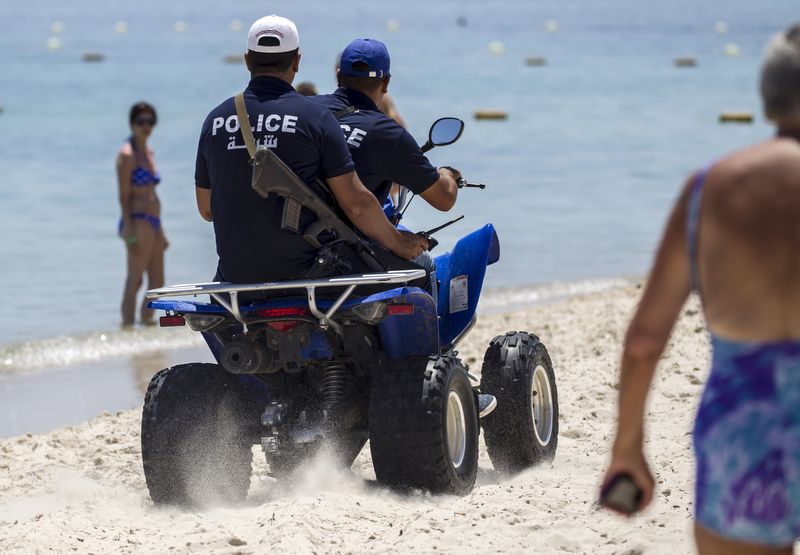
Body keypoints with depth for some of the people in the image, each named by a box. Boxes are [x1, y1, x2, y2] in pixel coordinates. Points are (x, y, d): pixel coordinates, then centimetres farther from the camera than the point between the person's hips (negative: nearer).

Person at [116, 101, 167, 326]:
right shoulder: (127, 154, -8)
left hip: (153, 222, 9)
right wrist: (129, 230, -20)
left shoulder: (148, 153, 17)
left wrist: (161, 231, 21)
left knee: (157, 282, 10)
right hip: (138, 221, -9)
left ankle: (147, 323, 16)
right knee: (134, 282, -10)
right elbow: (124, 195, -13)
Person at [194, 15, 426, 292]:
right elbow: (356, 203, -8)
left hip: (235, 274, 5)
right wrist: (399, 243, 7)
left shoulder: (215, 120, 6)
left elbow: (206, 209, 14)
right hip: (301, 270, -5)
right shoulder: (315, 117, -6)